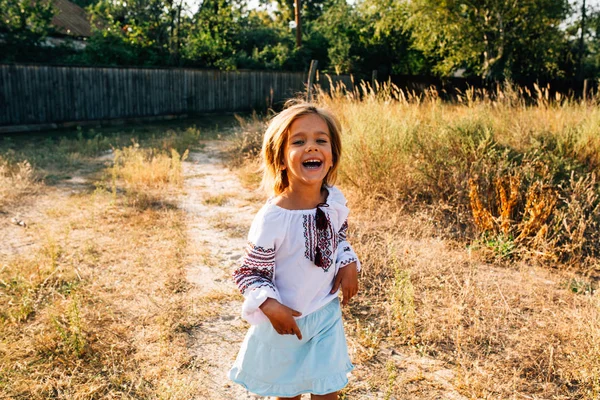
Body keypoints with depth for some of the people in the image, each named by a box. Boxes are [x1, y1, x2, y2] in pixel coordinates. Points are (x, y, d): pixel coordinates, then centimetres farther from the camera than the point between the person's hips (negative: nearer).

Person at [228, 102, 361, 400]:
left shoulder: (335, 200, -11)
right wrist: (270, 305, -31)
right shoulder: (272, 219, -28)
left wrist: (349, 264, -6)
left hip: (327, 312, 4)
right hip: (286, 320, -3)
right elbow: (249, 273, -17)